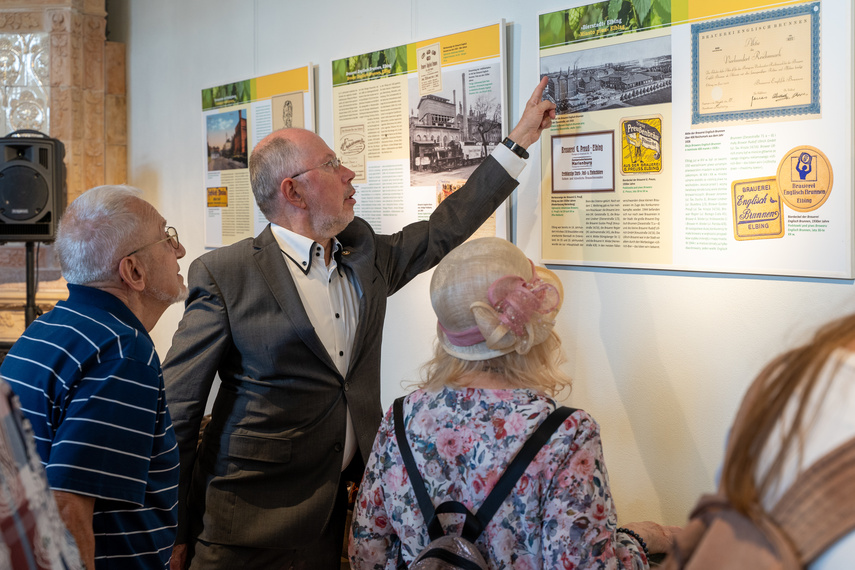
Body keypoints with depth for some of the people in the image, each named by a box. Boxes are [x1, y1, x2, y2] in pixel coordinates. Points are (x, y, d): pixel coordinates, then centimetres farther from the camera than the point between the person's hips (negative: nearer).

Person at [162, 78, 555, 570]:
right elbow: (177, 409, -9)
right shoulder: (224, 275, -11)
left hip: (339, 509, 5)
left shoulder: (365, 253, 7)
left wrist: (521, 139, 19)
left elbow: (445, 228, 17)